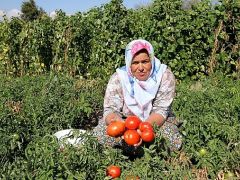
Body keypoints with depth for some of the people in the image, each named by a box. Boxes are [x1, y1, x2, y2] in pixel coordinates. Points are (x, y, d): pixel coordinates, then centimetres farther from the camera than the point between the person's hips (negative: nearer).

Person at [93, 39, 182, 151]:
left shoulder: (165, 75, -18)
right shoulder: (118, 78, -16)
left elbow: (161, 110, -22)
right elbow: (110, 109, -20)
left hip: (154, 122, 0)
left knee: (174, 142, -29)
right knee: (100, 134, -26)